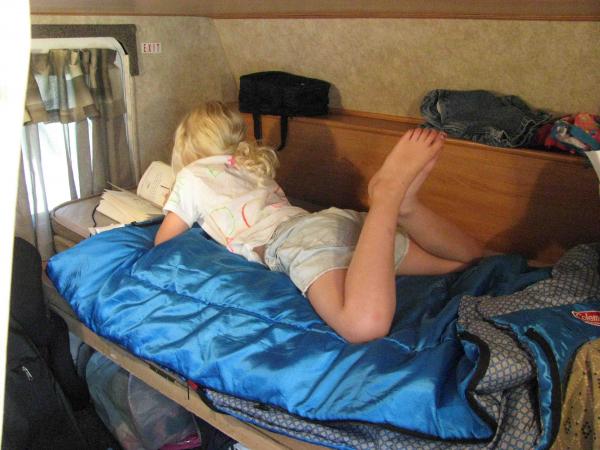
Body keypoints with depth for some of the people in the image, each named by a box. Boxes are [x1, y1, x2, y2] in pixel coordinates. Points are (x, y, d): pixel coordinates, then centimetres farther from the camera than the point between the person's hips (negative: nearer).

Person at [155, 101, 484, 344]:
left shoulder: (192, 177, 18)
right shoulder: (254, 165, 36)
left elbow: (163, 244, 23)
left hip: (296, 241, -7)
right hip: (337, 221, 7)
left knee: (363, 325, -38)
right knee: (469, 255, 14)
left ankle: (388, 190, -32)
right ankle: (402, 201, -12)